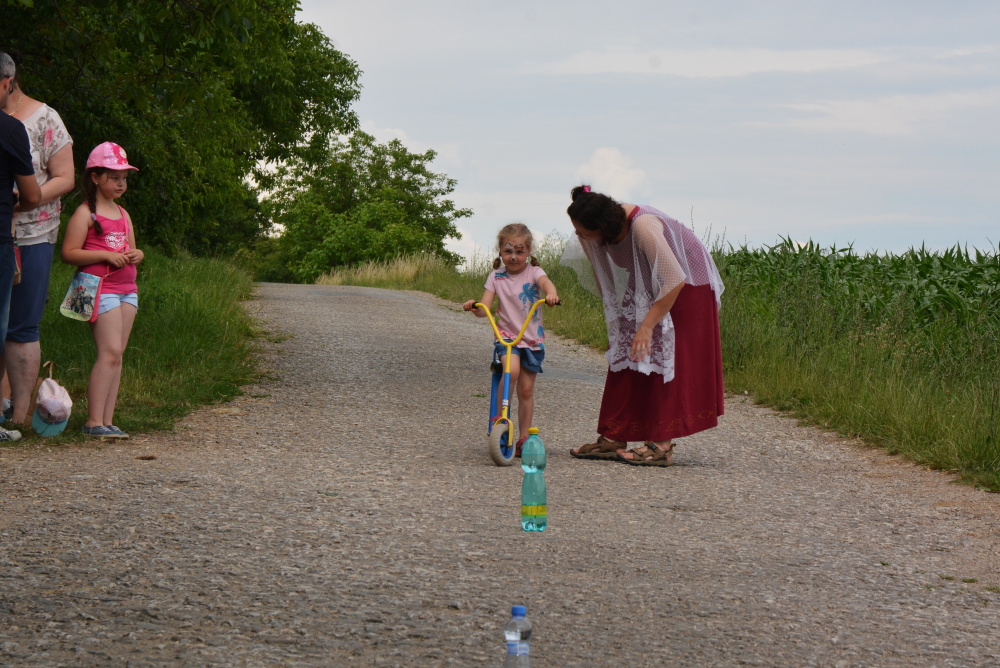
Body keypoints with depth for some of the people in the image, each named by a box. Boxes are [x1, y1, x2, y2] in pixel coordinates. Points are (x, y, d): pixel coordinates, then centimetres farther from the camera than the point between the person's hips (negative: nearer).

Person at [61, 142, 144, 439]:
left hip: (127, 289, 8)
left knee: (117, 356, 4)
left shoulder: (123, 214, 19)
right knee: (110, 352, -15)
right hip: (101, 288, -8)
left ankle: (107, 420, 4)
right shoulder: (85, 213, -5)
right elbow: (69, 253, -12)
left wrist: (136, 255, 3)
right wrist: (106, 255, -20)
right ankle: (94, 421, -13)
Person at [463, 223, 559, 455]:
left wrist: (551, 294, -48)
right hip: (506, 335, -1)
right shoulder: (496, 277, 2)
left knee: (526, 389, 4)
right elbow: (484, 309, -5)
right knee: (512, 370, -30)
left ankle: (524, 438, 14)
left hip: (532, 338, 1)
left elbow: (545, 282, -25)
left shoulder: (533, 272, -1)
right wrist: (474, 307, -28)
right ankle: (499, 417, -16)